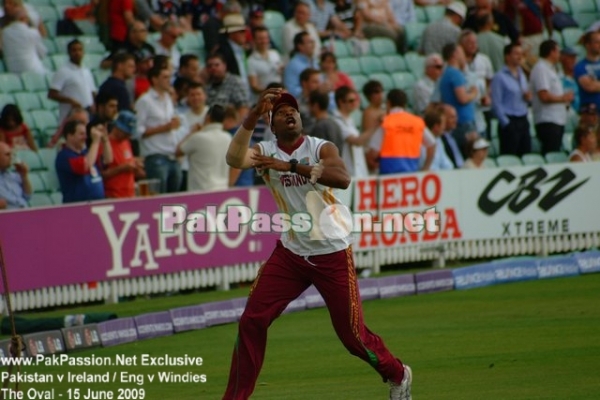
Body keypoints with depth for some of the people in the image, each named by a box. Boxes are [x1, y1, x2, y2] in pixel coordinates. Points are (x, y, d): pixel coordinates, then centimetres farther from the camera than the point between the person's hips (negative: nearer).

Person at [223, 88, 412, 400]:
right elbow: (235, 159, -26)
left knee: (352, 334, 2)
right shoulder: (265, 152, -3)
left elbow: (343, 178, -30)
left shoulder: (321, 148, -9)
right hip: (290, 254, 3)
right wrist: (253, 117, -38)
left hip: (333, 255, -2)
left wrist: (291, 166, -39)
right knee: (252, 321, -9)